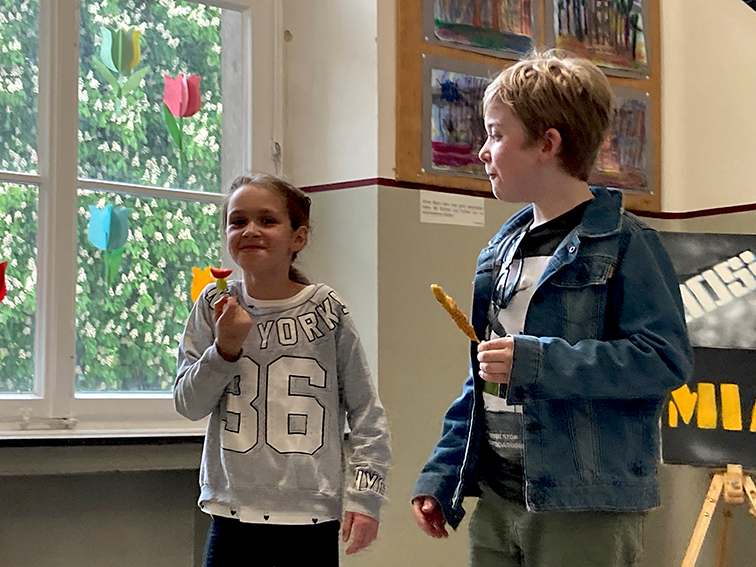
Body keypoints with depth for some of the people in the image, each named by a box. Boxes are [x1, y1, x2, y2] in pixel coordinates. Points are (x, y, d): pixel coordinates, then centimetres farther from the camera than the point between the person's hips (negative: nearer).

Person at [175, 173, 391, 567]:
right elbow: (189, 405, 3)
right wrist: (225, 348, -12)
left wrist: (365, 494, -4)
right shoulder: (215, 308, 3)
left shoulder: (326, 309, -2)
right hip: (233, 514, 1)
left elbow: (366, 411, 2)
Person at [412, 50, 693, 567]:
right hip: (496, 500, 7)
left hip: (586, 509, -7)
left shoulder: (623, 243, -9)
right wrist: (441, 476, 14)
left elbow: (667, 360, -18)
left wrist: (536, 362, -22)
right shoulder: (502, 249, 14)